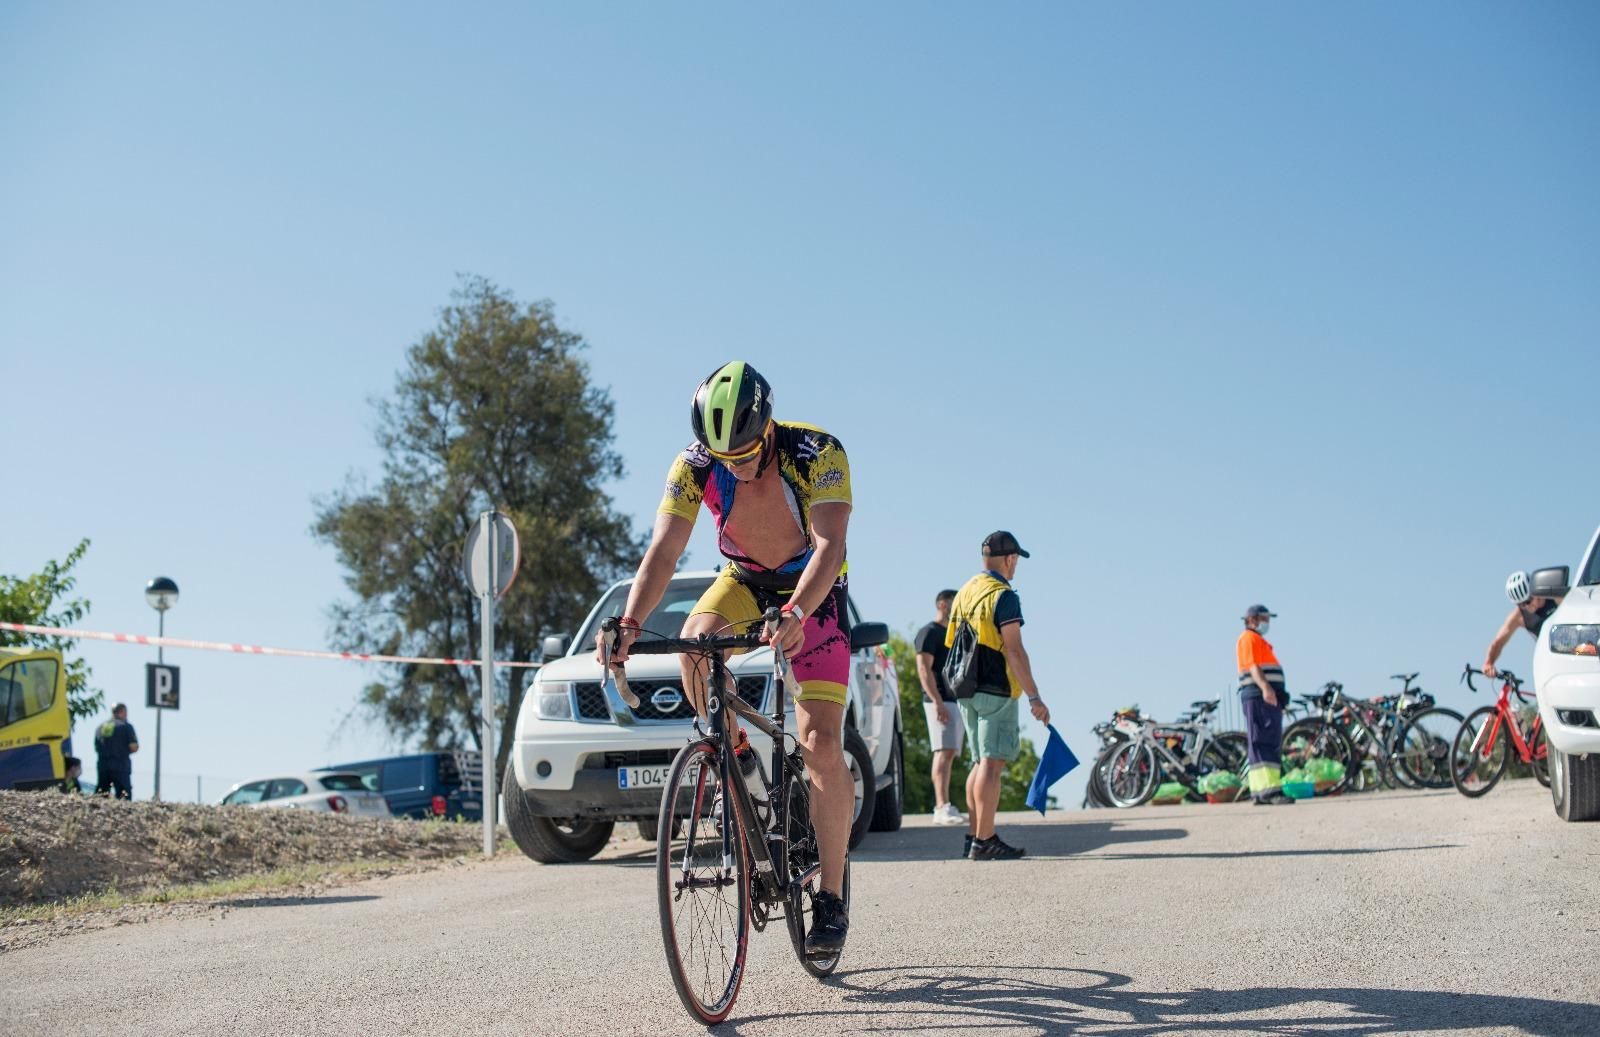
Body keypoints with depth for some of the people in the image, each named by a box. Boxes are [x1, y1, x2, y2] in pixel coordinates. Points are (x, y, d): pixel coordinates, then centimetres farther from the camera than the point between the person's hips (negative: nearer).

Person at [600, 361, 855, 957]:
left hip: (814, 592, -3)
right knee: (695, 641, -33)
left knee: (821, 748, -14)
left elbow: (829, 545, -40)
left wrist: (795, 615, -57)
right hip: (743, 579, 3)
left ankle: (831, 897, -4)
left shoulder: (817, 453, -30)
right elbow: (662, 552, -27)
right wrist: (629, 625, -44)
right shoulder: (694, 465, -22)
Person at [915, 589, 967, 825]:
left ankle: (943, 808, 7)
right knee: (944, 751, -18)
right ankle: (942, 807, -25)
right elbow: (924, 669, -13)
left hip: (957, 700, 9)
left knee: (949, 754, 6)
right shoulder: (929, 632, -4)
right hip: (940, 701, -9)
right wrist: (937, 701, -22)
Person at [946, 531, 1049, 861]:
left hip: (967, 689, 8)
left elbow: (952, 645, 19)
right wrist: (1034, 697, -17)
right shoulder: (1003, 596, -11)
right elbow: (1014, 651, -17)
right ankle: (984, 840, -10)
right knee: (992, 763, -8)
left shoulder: (964, 593, 15)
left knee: (981, 762, 15)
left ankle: (974, 836, 15)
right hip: (996, 690, -8)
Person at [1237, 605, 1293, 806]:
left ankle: (1260, 793, 4)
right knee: (1264, 743, -17)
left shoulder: (1259, 641, 28)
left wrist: (1279, 699, 25)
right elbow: (1253, 666, -17)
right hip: (1259, 696, -10)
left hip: (1269, 699, 10)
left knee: (1271, 744, 7)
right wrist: (1265, 688, -32)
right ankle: (1270, 790, -26)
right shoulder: (1249, 638, -3)